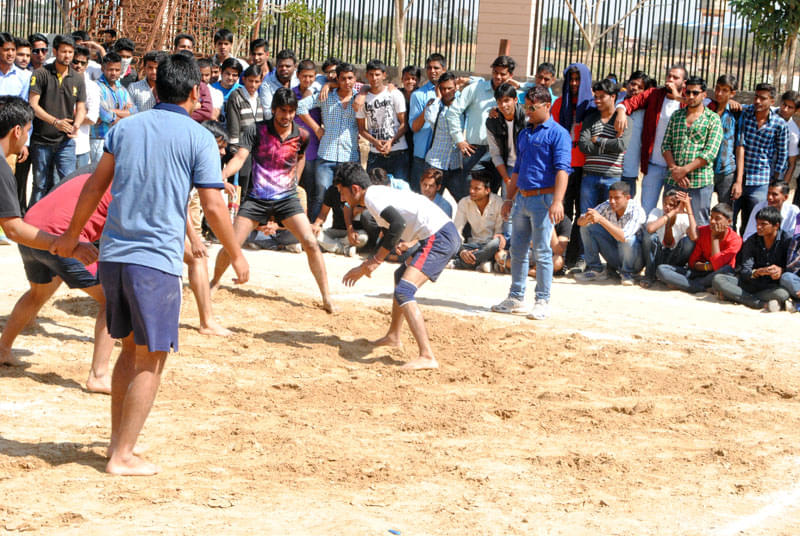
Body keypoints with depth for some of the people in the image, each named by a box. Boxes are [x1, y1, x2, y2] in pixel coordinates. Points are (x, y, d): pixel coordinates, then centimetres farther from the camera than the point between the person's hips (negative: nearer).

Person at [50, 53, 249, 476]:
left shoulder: (125, 128, 10)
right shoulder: (198, 137, -4)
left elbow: (94, 187, 14)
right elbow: (213, 207, -8)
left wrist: (72, 235, 26)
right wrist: (236, 256, 5)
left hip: (113, 254, 6)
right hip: (158, 259, -6)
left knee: (130, 349, 19)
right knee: (150, 360, 3)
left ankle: (117, 440, 25)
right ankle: (122, 456, 3)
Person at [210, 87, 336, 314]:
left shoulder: (301, 136, 0)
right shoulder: (256, 131, -8)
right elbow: (239, 158, -18)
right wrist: (220, 176, -34)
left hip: (286, 198, 1)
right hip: (256, 198, -1)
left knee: (311, 244, -13)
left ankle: (327, 298, -4)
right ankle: (215, 282, 25)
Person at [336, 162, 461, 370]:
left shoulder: (371, 196, -9)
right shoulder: (380, 193, 22)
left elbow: (398, 223, -26)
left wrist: (376, 260, -19)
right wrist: (365, 267, 30)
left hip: (438, 238, -11)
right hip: (448, 235, 11)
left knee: (404, 292, -20)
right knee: (401, 275, 31)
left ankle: (427, 356, -30)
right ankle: (393, 336, 45)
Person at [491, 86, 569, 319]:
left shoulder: (557, 133, -6)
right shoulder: (524, 134, 18)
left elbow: (562, 169, -15)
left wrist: (557, 201, -24)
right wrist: (509, 197, 21)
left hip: (543, 199, -7)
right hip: (521, 199, 7)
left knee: (542, 252, -5)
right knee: (517, 250, 10)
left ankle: (543, 302, 2)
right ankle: (516, 298, 18)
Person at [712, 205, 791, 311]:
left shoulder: (787, 241, -4)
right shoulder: (751, 241, 2)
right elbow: (745, 272, -6)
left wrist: (780, 270, -25)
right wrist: (758, 272, -28)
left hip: (772, 285, -3)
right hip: (751, 282, 3)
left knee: (783, 294, -38)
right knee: (717, 279, -21)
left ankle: (735, 295, -28)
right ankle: (762, 304, -29)